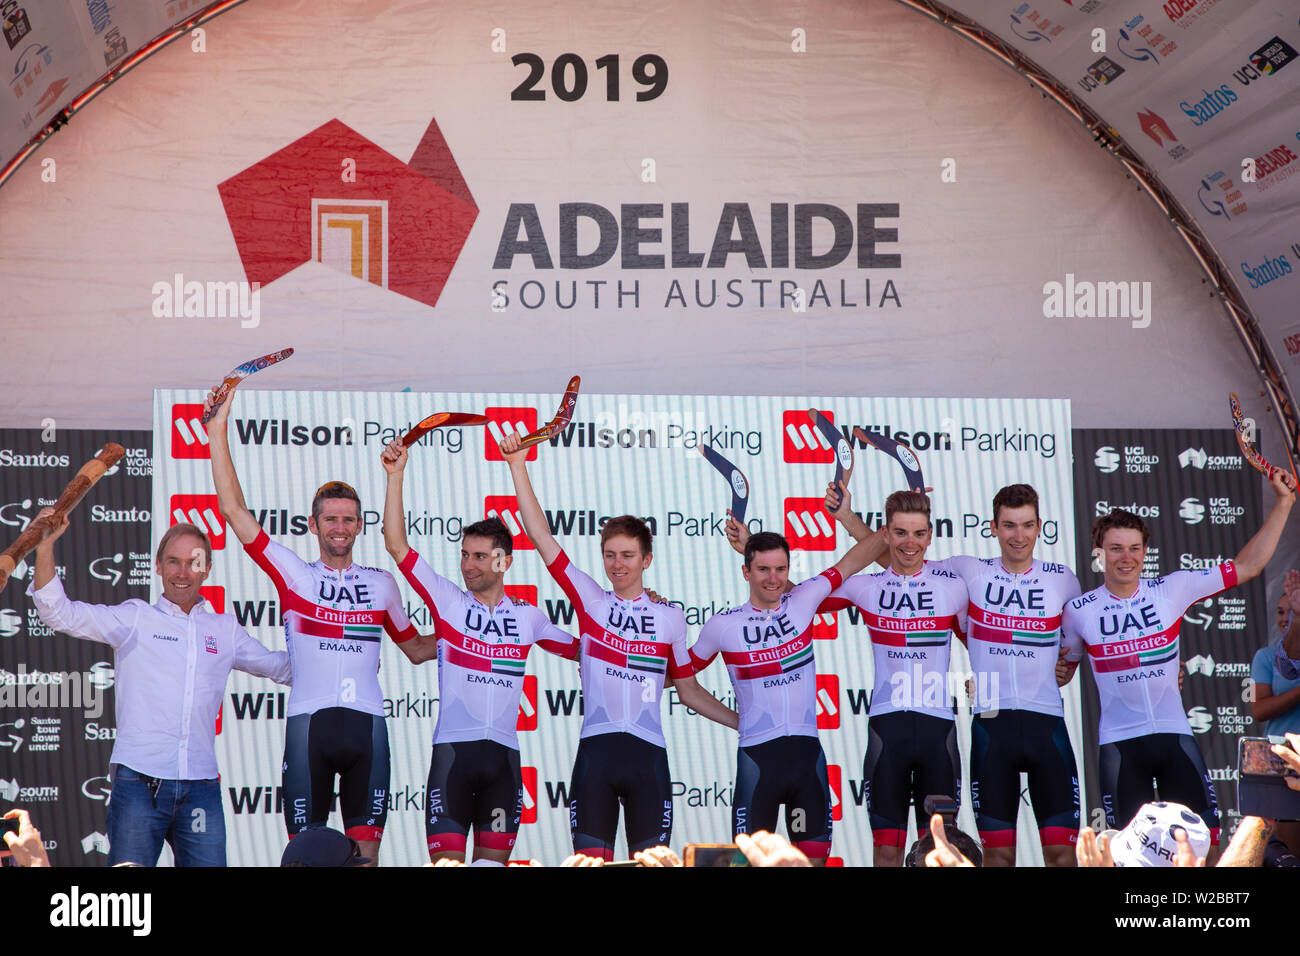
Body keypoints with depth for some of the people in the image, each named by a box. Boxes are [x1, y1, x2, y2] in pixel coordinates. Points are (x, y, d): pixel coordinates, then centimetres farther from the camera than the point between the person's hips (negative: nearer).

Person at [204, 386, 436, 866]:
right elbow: (234, 509, 3)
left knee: (366, 847, 1)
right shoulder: (293, 574, 8)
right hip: (308, 721, -2)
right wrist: (218, 431, 0)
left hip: (367, 723, 2)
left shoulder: (382, 584, 16)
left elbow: (415, 648, 28)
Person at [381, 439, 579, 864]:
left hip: (504, 754, 2)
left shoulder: (528, 617, 11)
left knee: (493, 859, 5)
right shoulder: (448, 601, 4)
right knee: (447, 857, -6)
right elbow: (397, 546, -3)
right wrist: (396, 476, -9)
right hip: (453, 749, -2)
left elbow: (579, 648, 26)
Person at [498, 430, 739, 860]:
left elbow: (689, 690, 18)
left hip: (648, 755, 0)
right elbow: (541, 536, 6)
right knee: (591, 857, -2)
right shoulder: (591, 601, 9)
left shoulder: (671, 618, 11)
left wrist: (749, 725, 13)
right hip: (596, 748, 0)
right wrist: (518, 466, 2)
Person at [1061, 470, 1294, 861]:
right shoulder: (1079, 612, -1)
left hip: (1175, 734, 1)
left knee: (1203, 840, -2)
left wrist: (1283, 504, -1)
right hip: (1119, 743, -1)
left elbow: (1246, 566, 3)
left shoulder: (1172, 590, -1)